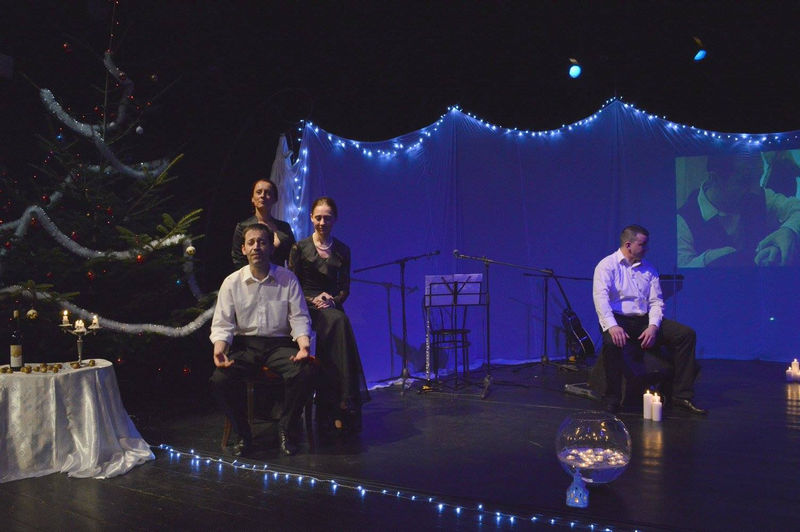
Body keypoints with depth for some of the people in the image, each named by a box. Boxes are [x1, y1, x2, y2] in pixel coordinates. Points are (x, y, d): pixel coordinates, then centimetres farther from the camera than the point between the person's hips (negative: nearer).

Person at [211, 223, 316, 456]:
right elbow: (222, 323, 3)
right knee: (219, 379, -28)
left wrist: (303, 343, -18)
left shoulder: (288, 279, 5)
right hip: (245, 344, 1)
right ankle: (243, 433, -3)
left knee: (305, 373, -31)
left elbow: (299, 317, 2)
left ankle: (286, 430, -6)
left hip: (280, 343, -1)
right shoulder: (232, 282, 6)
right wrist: (219, 348, -17)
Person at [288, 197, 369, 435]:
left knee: (338, 321, -34)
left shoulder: (342, 250, 15)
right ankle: (346, 404, -35)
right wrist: (313, 300, -12)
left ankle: (334, 408, -33)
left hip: (331, 306, 3)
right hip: (306, 306, -2)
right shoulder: (300, 247, 6)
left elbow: (345, 288, 14)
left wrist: (333, 299, -7)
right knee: (338, 322, -34)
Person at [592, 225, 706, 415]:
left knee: (686, 334, -12)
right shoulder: (607, 265, -2)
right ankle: (612, 399, -21)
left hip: (645, 320, 6)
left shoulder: (648, 269, 15)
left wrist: (653, 326, -11)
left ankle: (682, 395, -9)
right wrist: (612, 326, -33)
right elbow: (601, 297, -17)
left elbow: (656, 301, 9)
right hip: (618, 319, -5)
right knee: (612, 342, -38)